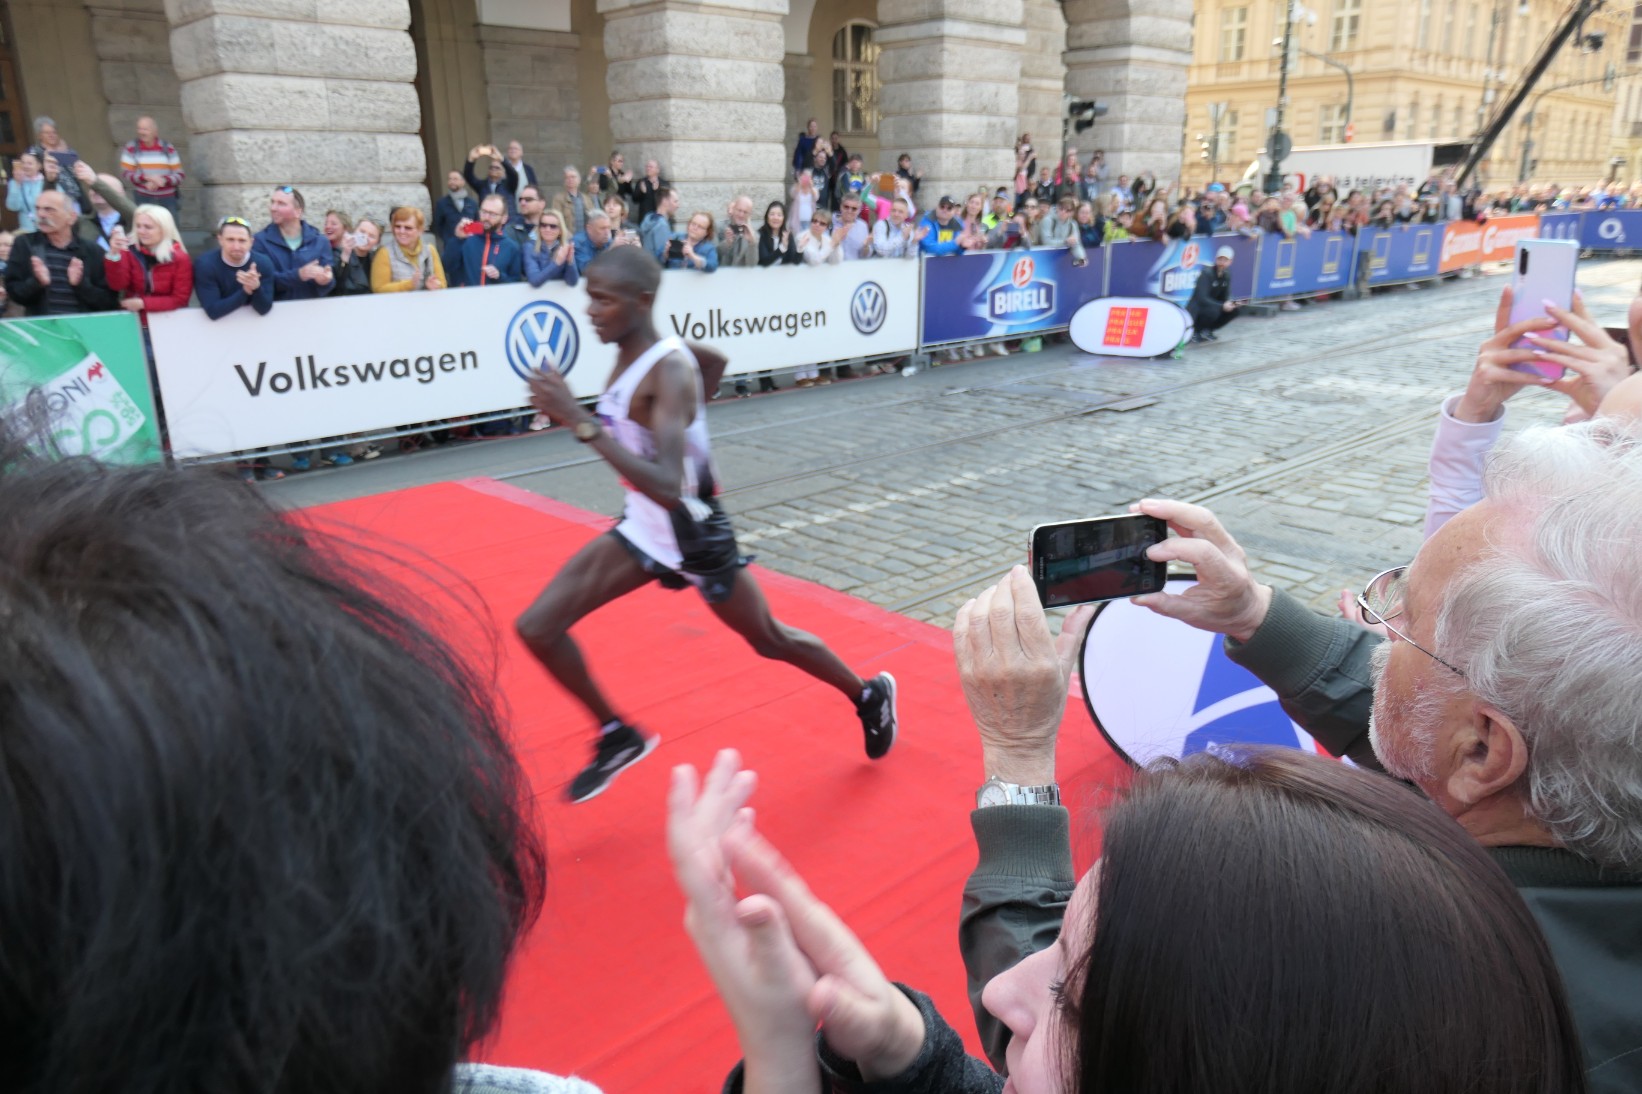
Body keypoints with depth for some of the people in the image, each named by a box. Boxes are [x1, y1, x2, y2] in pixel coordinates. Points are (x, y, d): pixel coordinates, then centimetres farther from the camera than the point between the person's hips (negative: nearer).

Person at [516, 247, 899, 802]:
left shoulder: (668, 372, -29)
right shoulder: (632, 353, -4)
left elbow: (668, 488, -41)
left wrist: (580, 423, -44)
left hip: (694, 534, -8)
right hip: (643, 527, 8)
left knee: (769, 640, 13)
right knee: (538, 627, 0)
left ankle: (869, 695, 41)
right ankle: (618, 737, 20)